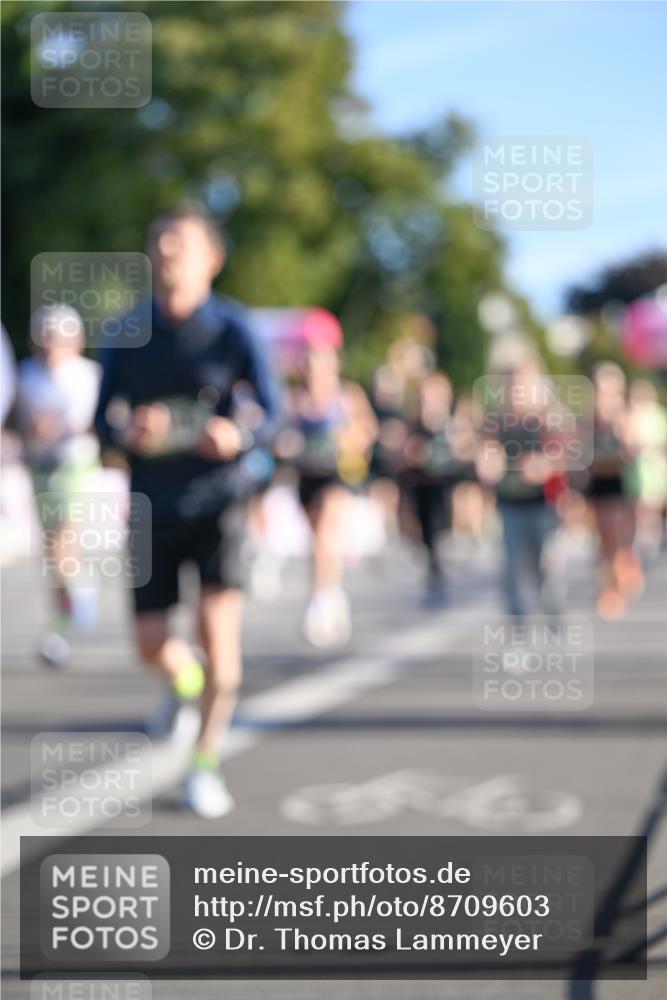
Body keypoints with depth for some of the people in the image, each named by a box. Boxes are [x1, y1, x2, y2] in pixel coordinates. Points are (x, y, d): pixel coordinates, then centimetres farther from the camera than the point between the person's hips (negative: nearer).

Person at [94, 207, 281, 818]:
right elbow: (104, 420, 2)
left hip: (216, 498, -2)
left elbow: (271, 413, -8)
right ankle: (186, 683, 42)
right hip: (153, 508, 2)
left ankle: (207, 763, 4)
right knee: (151, 645, 3)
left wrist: (238, 436, -30)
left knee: (219, 626, -13)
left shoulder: (233, 329, -6)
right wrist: (129, 433, -22)